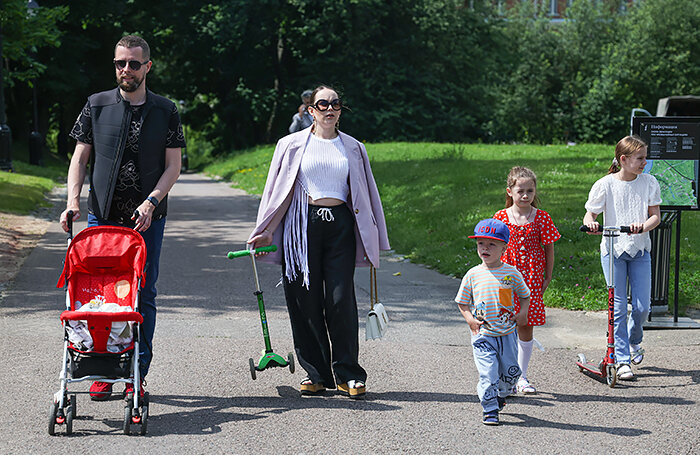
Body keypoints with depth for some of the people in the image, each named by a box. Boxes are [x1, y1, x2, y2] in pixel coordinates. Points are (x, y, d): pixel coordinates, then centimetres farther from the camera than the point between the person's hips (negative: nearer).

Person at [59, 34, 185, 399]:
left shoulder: (165, 111, 4)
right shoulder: (96, 106, 6)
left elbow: (173, 165, 2)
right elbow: (80, 157, 6)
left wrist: (151, 201, -13)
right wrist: (73, 201, -9)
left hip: (148, 218, 0)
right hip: (103, 215, 0)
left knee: (144, 296, 2)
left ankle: (137, 373, 9)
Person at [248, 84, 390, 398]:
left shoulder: (353, 149, 13)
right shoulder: (292, 145, 9)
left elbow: (366, 195, 16)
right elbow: (278, 192, 9)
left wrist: (371, 242, 12)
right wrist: (267, 232, 1)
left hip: (340, 227, 0)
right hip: (303, 226, 0)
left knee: (341, 300, -8)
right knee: (306, 301, -1)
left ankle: (347, 374, 0)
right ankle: (316, 373, 10)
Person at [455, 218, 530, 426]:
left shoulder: (511, 273, -1)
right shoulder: (473, 274, -1)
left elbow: (524, 295, 13)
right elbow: (462, 301, 9)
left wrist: (523, 312, -5)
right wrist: (469, 319, -8)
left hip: (507, 333, 2)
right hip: (483, 335, -2)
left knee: (511, 371, 10)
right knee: (488, 373, -11)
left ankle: (501, 394, 39)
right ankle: (490, 410, -1)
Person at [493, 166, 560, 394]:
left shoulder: (541, 218, -1)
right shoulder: (501, 217, 0)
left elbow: (549, 248, 4)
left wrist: (548, 277, 3)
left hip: (532, 280, 0)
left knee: (526, 328, 3)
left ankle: (522, 377, 14)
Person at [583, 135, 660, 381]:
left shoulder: (649, 182, 0)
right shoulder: (605, 185, -8)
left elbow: (655, 215, -1)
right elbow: (590, 214, -2)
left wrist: (643, 227, -22)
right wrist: (591, 223, -26)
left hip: (640, 249, 2)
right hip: (613, 250, -2)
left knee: (642, 306, -1)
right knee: (618, 307, -4)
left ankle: (634, 340, 31)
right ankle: (622, 358, 7)